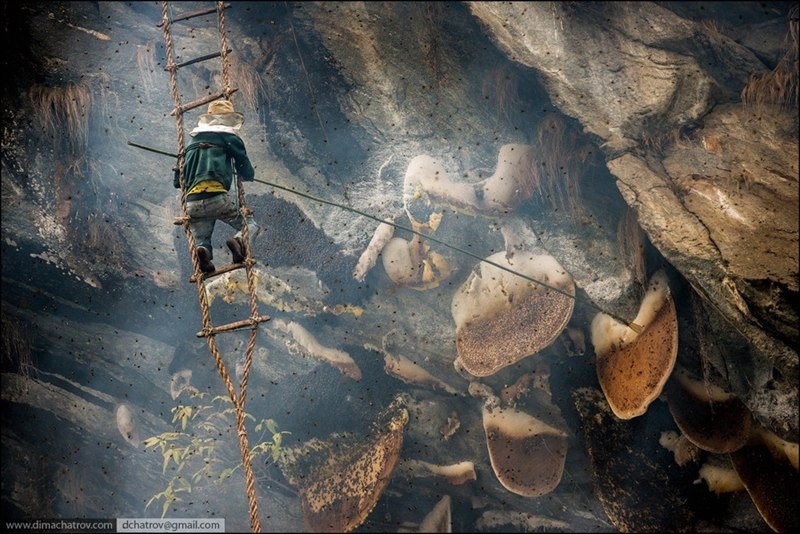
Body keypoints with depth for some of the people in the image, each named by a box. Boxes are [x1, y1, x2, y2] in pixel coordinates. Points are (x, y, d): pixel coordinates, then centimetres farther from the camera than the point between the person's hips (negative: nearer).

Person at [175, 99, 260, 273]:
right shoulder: (229, 137, 12)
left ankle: (203, 250, -17)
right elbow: (248, 175, 12)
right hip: (217, 197, -4)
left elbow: (177, 181, 25)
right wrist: (249, 171, 35)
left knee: (201, 242, 21)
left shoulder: (192, 143, 26)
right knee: (251, 224, 18)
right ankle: (239, 240, -17)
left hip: (192, 203, 4)